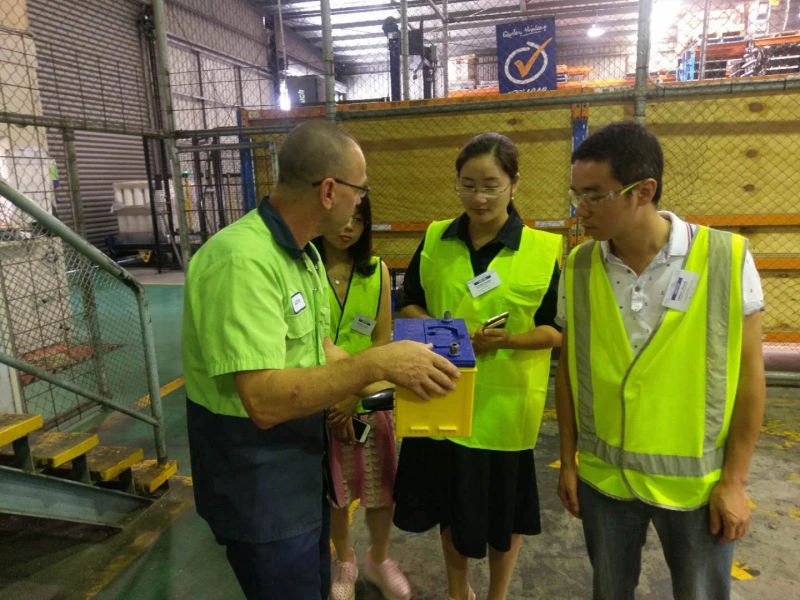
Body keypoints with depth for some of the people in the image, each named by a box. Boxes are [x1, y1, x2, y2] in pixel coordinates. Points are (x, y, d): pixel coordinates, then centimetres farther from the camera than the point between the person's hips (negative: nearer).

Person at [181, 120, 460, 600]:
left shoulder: (304, 254, 5)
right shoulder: (242, 260, -27)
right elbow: (265, 402, -33)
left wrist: (398, 378, 1)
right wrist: (377, 364, -31)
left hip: (303, 467, 9)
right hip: (258, 486, -9)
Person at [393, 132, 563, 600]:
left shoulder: (545, 249, -10)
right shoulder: (435, 240, 1)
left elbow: (559, 330, -6)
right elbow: (410, 303, 9)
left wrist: (508, 340, -22)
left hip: (506, 400, -3)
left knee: (504, 503, 15)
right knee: (449, 497, 20)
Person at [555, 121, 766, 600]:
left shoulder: (727, 258, -14)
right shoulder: (578, 267, -7)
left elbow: (749, 373, -7)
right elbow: (568, 369, 1)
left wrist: (734, 480, -5)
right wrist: (568, 461, 4)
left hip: (696, 482, -2)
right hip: (603, 477, 2)